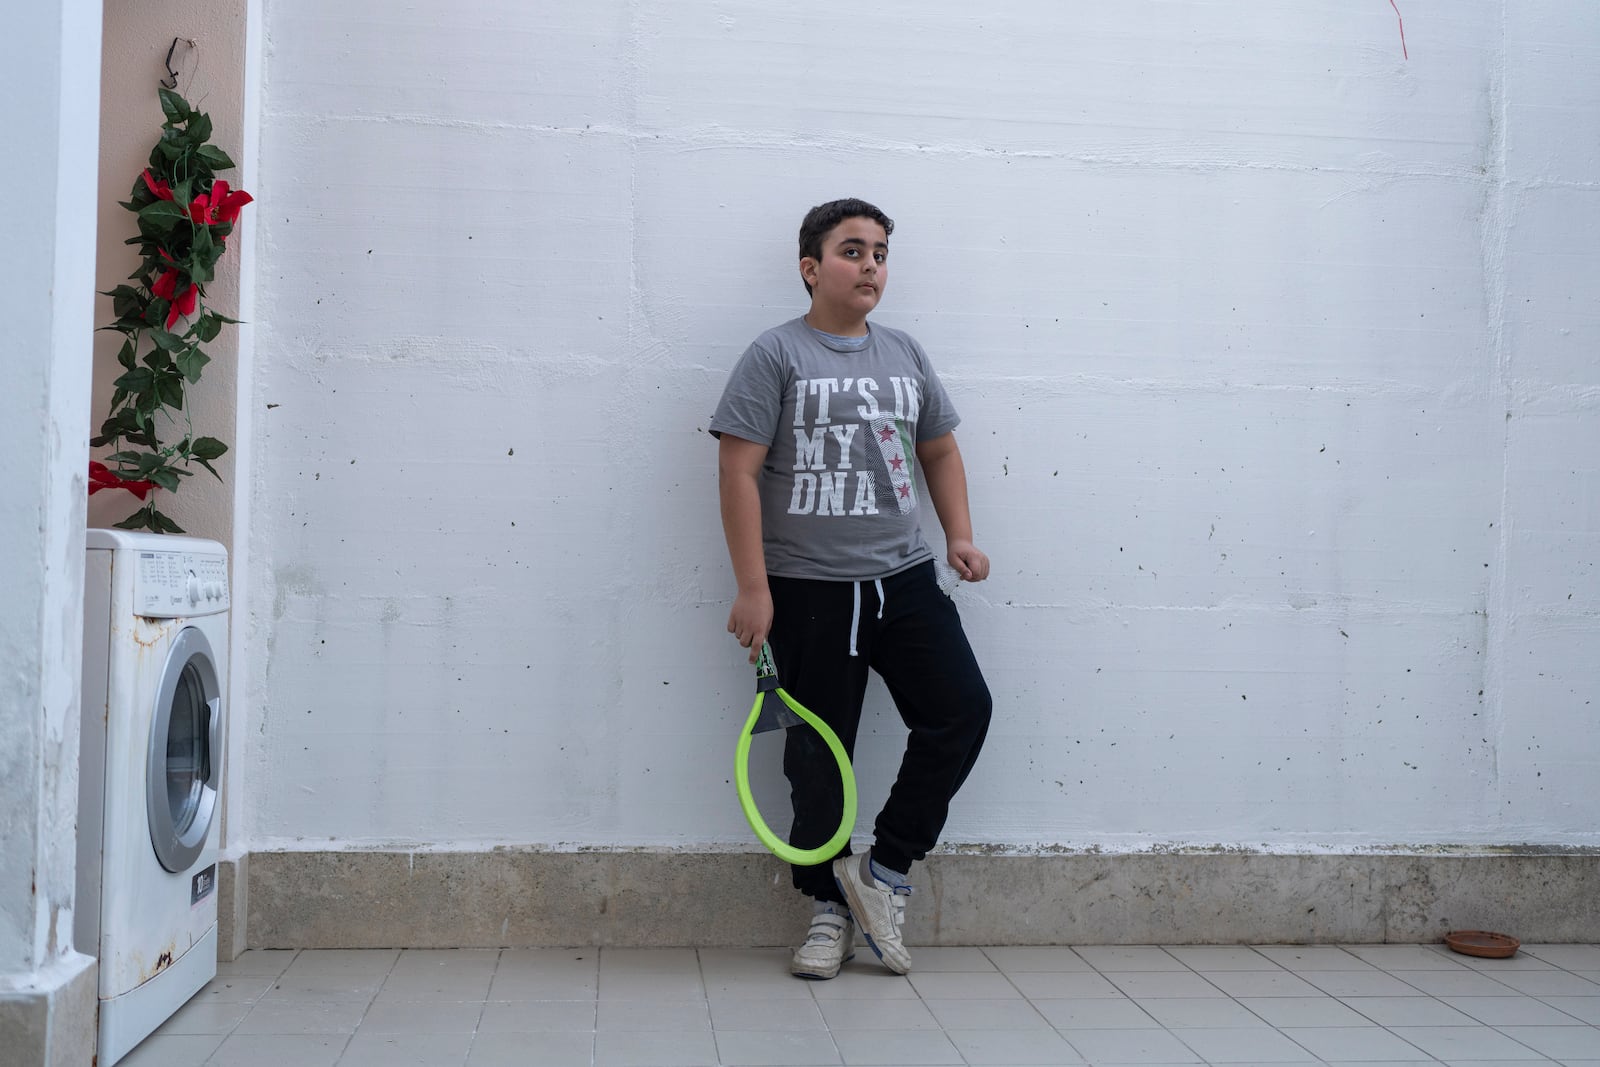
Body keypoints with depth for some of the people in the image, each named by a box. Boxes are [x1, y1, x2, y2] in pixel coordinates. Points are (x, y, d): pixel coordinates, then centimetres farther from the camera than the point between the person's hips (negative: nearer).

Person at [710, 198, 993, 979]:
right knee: (817, 754, 4)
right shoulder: (776, 355, -4)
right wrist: (752, 588, -15)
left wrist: (960, 536, 7)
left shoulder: (905, 355, 13)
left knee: (962, 709, -8)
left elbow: (939, 451, 22)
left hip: (904, 578, 5)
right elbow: (738, 472, -9)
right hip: (809, 591, -4)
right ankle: (827, 911, 21)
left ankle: (885, 869, 8)